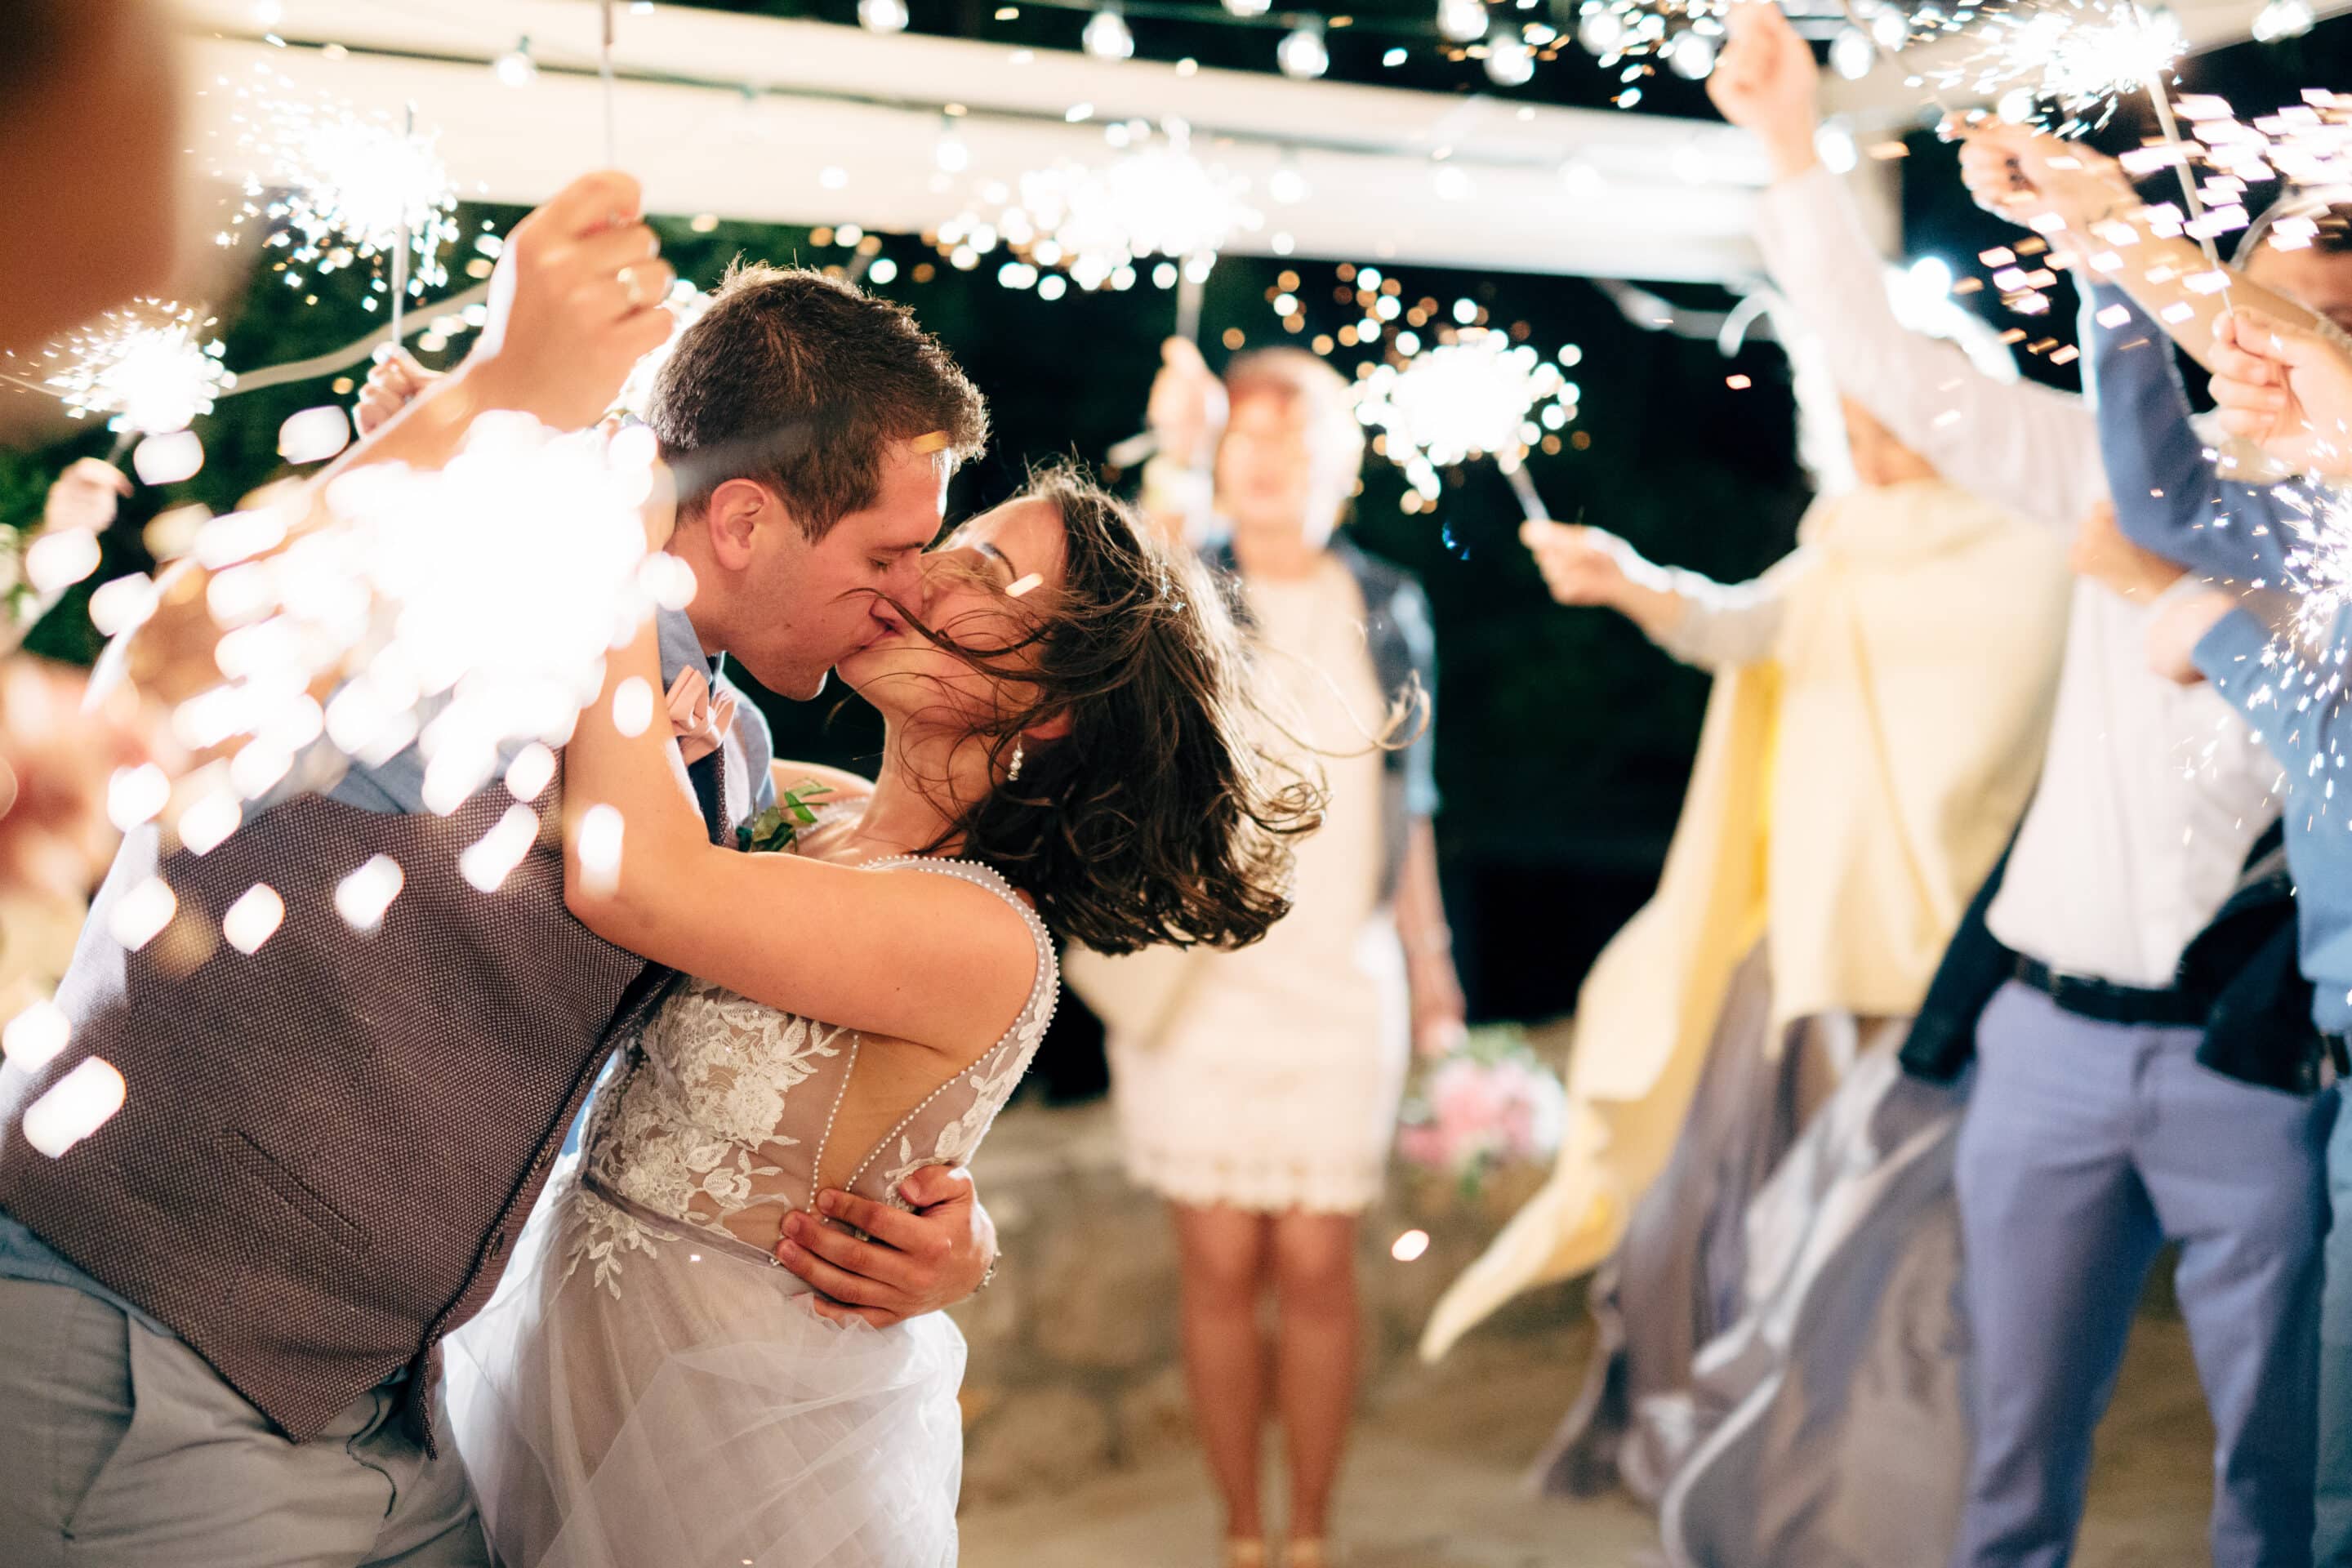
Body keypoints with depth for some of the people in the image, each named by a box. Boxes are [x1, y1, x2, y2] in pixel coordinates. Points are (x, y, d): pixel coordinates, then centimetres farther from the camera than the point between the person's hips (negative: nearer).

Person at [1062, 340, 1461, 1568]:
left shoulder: (1390, 612, 8)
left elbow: (1405, 806, 15)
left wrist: (1431, 971, 15)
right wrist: (1174, 469, -38)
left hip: (1342, 983, 2)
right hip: (1196, 981, -1)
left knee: (1317, 1268, 4)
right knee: (1220, 1268, 3)